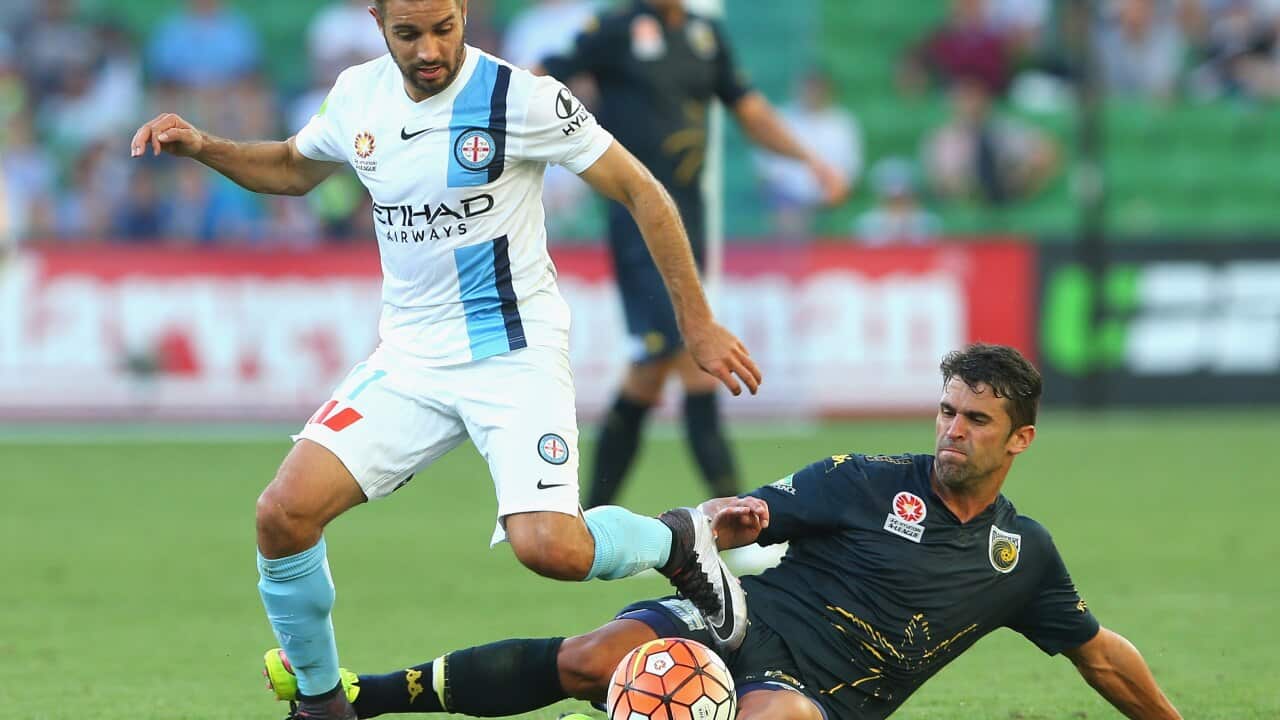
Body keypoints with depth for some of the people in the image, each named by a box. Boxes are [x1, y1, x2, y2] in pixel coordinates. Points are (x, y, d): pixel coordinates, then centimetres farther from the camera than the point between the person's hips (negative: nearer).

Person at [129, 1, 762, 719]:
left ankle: (676, 539, 10)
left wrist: (698, 322, -7)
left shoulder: (521, 97, -15)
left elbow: (639, 190, -8)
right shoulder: (359, 95, 1)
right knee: (284, 513, -13)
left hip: (515, 352, -5)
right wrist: (201, 146, 5)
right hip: (410, 357, 5)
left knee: (550, 548, -25)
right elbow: (293, 169, 23)